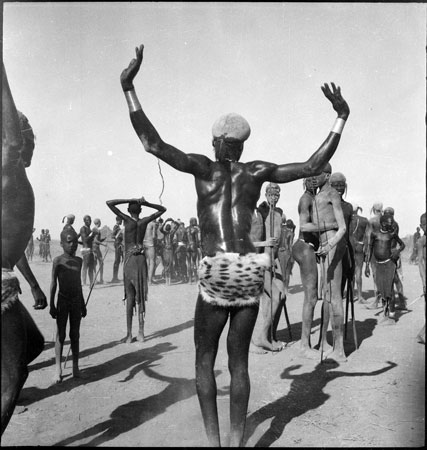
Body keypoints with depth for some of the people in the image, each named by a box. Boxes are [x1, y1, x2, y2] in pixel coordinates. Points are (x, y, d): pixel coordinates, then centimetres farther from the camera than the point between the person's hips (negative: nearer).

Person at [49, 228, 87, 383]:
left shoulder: (79, 260, 6)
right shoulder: (58, 261, -7)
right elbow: (53, 284, -6)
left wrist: (83, 303, 15)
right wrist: (52, 304, -9)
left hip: (76, 301, 4)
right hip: (63, 301, -4)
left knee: (75, 334, 9)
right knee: (60, 334, 2)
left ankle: (75, 366, 17)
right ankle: (58, 368, 9)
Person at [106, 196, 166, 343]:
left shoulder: (127, 220, -9)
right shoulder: (144, 221, -1)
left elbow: (109, 203, -10)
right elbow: (162, 209, 13)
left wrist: (129, 200, -11)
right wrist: (146, 203, 1)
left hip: (129, 259, -3)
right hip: (141, 259, 3)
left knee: (130, 297, 0)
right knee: (140, 297, 9)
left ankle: (129, 334, 2)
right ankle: (141, 333, 13)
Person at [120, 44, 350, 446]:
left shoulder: (204, 167, 2)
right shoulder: (258, 171, 8)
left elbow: (153, 144, -6)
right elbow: (313, 166, 8)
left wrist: (128, 89, -5)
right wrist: (340, 118, 14)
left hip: (216, 271, -3)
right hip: (250, 272, 3)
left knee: (205, 359, 12)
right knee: (238, 360, 13)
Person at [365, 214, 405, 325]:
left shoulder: (392, 234, 2)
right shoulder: (374, 234, 2)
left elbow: (402, 244, 15)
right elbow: (370, 250, 6)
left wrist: (398, 251, -7)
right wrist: (367, 265, 4)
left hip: (389, 263, -2)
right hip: (379, 265, 2)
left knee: (388, 290, -7)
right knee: (381, 291, 5)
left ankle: (391, 316, 1)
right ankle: (386, 313, 20)